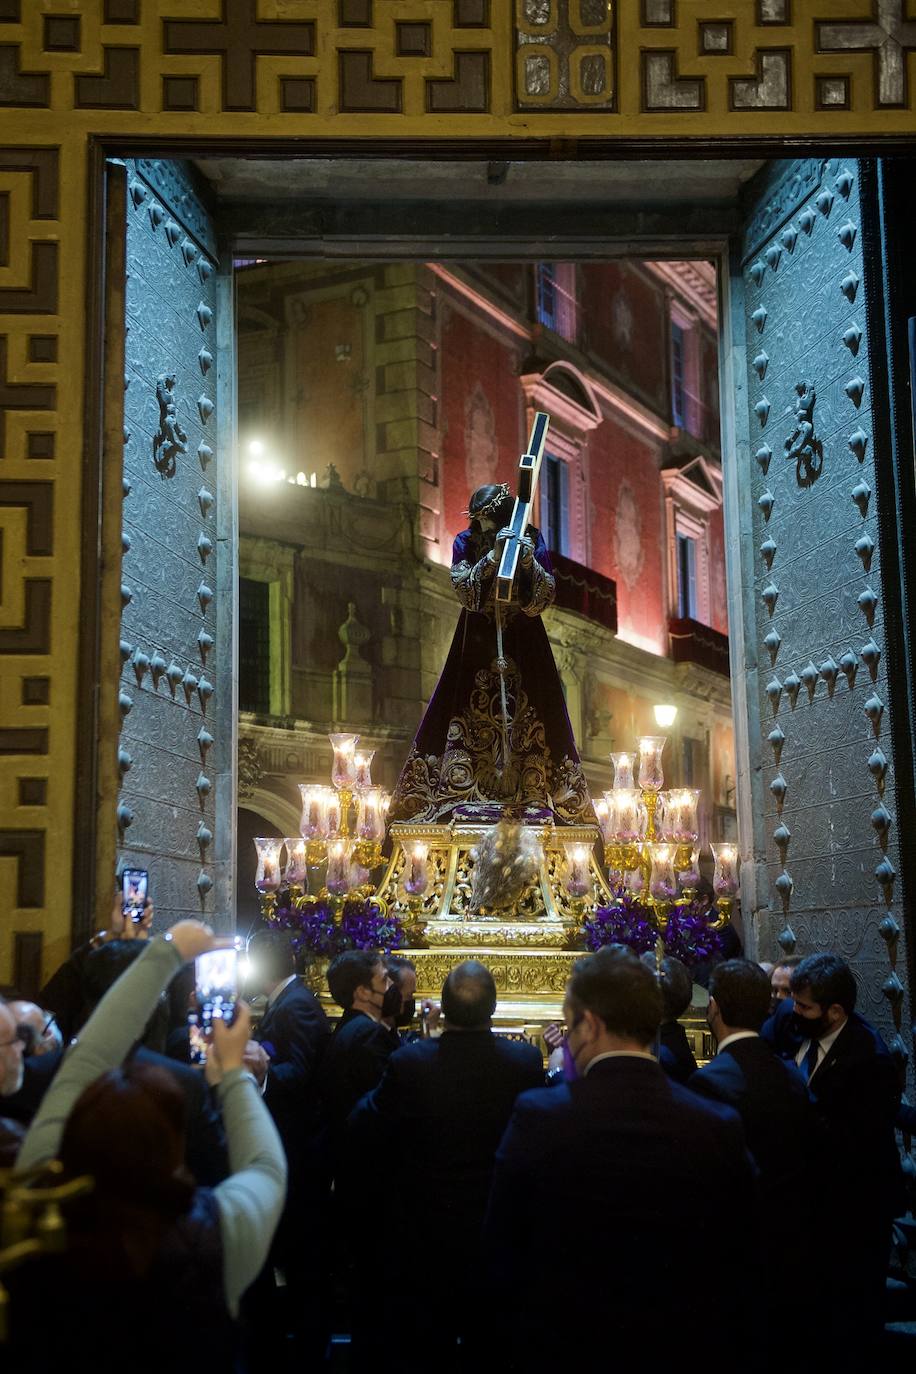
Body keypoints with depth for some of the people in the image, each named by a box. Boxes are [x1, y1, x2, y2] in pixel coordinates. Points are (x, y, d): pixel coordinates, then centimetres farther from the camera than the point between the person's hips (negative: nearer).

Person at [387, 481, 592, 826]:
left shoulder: (533, 540, -5)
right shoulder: (466, 543, -5)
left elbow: (544, 598, -10)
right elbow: (465, 592, -18)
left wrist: (530, 562, -27)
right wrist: (493, 556, -28)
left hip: (522, 642, 0)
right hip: (478, 640, 0)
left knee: (526, 716, -2)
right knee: (470, 717, -2)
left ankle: (533, 795, 4)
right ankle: (460, 791, 6)